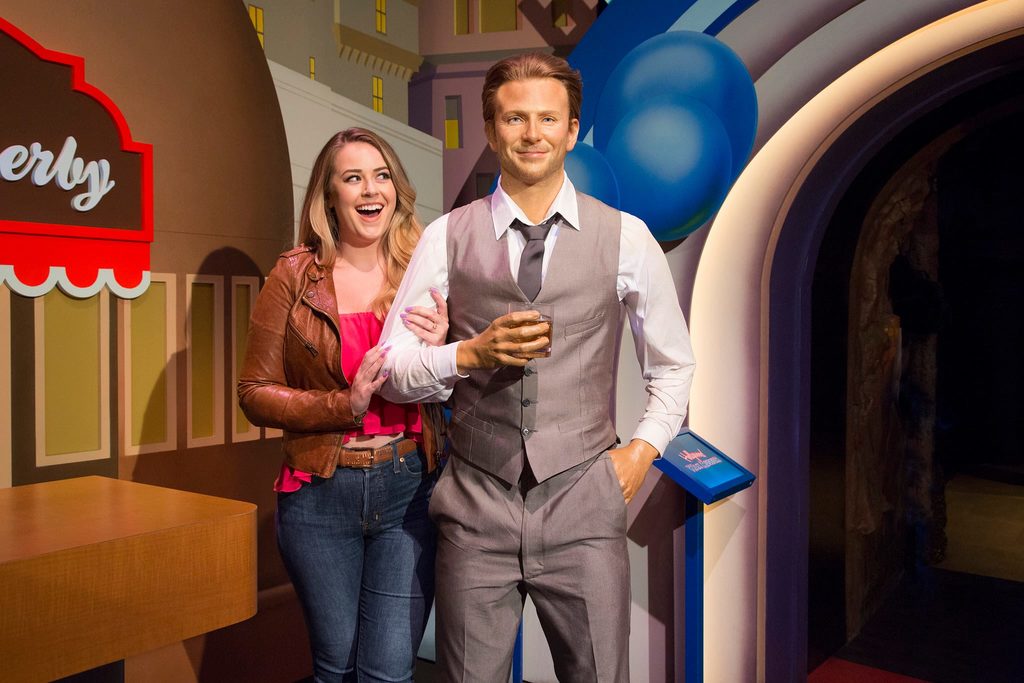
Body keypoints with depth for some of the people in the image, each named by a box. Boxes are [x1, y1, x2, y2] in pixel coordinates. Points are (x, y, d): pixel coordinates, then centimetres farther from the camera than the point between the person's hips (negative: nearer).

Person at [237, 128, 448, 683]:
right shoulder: (294, 275, -2)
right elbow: (255, 392, -3)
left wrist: (439, 349, -15)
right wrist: (345, 405, -16)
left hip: (409, 487, 0)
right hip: (320, 493, 0)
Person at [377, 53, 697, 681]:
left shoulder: (626, 238, 2)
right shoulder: (447, 239, 1)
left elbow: (673, 363, 15)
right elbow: (392, 371, 3)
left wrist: (643, 449, 2)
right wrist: (472, 353, -14)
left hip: (585, 510, 0)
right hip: (476, 510, 1)